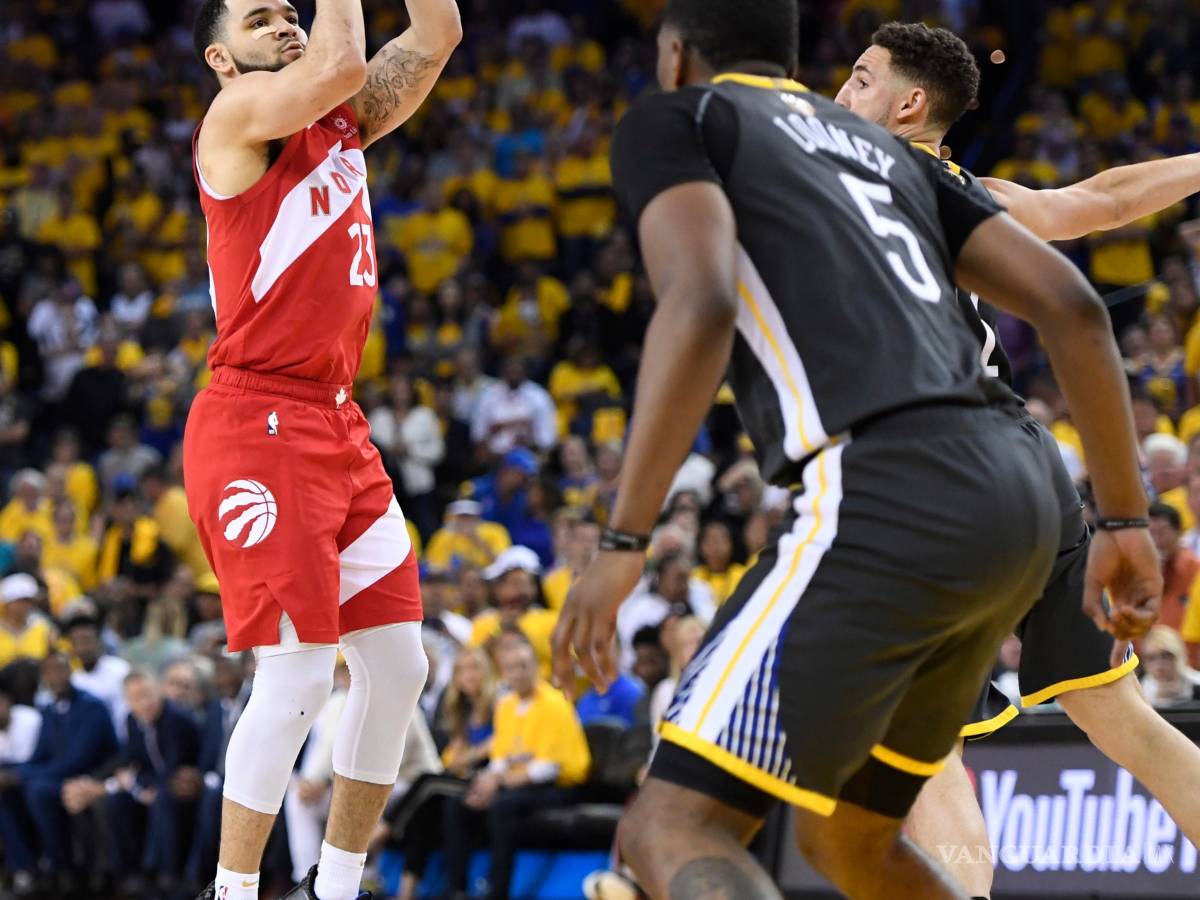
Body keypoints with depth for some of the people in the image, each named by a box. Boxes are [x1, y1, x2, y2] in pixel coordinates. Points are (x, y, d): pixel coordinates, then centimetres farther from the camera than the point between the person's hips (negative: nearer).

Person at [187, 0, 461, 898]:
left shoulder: (345, 122, 17)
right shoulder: (237, 114, -6)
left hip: (337, 422, 9)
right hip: (258, 420, -9)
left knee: (398, 666, 8)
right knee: (297, 674, -13)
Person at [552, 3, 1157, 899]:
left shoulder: (673, 121, 10)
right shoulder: (883, 147, 30)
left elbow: (701, 304, -10)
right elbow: (1072, 305, 19)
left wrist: (623, 544, -12)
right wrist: (1126, 520, 21)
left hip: (888, 495, -8)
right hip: (1015, 491, 8)